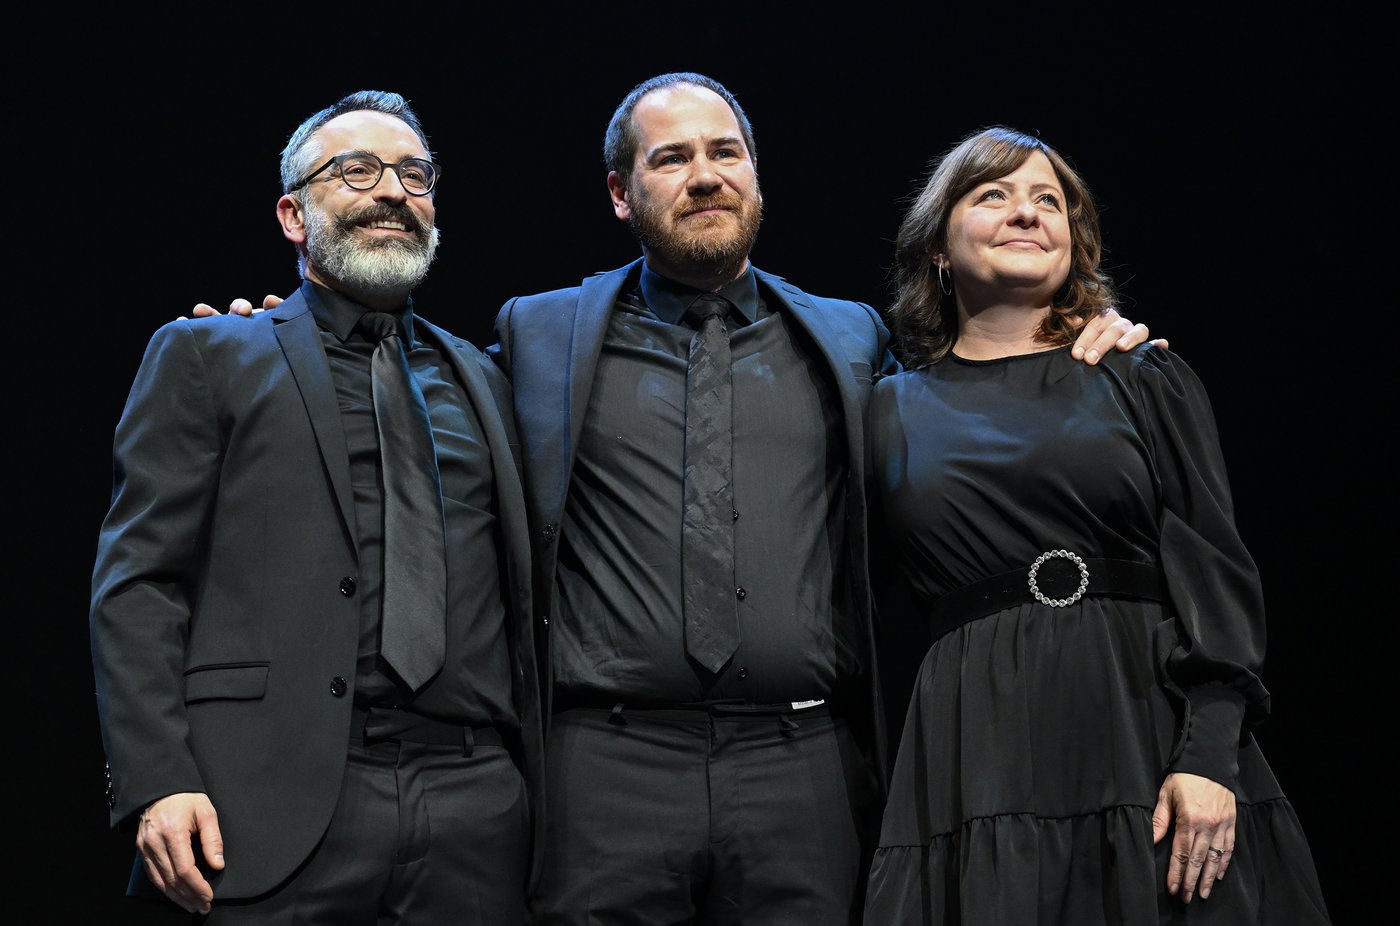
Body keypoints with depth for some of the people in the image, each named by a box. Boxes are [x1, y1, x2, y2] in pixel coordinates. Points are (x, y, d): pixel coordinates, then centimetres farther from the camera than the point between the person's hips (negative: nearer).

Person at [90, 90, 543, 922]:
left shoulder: (480, 380, 20)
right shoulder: (207, 357, 8)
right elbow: (137, 584, 0)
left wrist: (538, 792, 10)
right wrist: (157, 784, -11)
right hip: (282, 812, -3)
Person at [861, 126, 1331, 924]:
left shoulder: (1145, 379, 9)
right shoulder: (892, 412, 13)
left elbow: (1217, 574, 1)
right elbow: (881, 604, 15)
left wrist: (1210, 758, -10)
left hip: (1153, 736, 0)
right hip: (981, 759, 0)